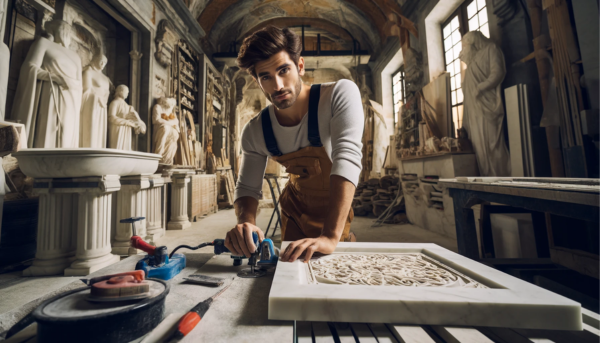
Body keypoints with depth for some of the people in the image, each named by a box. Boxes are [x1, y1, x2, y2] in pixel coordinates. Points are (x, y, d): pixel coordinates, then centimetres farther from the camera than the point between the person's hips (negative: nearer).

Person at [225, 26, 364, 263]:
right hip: (295, 209, 3)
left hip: (336, 210, -2)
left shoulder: (341, 94, -28)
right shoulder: (255, 132, -17)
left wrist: (330, 237, -49)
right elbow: (247, 187, -11)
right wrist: (245, 223, -34)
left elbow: (347, 158, -40)